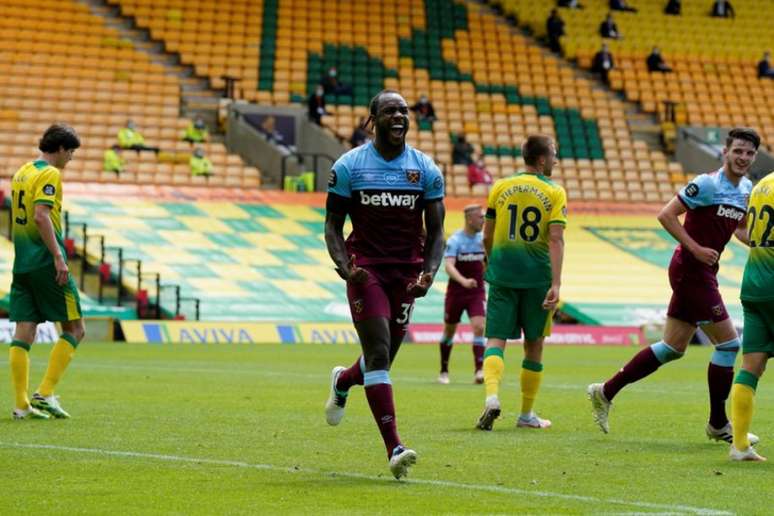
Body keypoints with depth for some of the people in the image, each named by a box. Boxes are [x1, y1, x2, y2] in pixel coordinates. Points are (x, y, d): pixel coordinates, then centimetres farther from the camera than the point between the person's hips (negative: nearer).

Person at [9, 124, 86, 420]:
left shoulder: (22, 172, 16)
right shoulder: (50, 174, -10)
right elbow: (41, 215, -21)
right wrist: (58, 257, -22)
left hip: (22, 262, 8)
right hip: (45, 261, -8)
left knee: (24, 332, 4)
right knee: (75, 329, 1)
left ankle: (21, 404, 1)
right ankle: (45, 393, -7)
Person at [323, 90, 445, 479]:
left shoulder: (426, 170, 4)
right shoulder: (349, 166, -2)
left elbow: (435, 232, 7)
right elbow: (333, 226, 2)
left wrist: (429, 273, -10)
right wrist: (344, 267, -16)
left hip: (406, 272, 3)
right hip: (366, 268, -3)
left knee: (383, 358, 9)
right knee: (379, 353, -14)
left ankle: (342, 382, 46)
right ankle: (394, 448, -17)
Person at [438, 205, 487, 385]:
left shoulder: (483, 239, 3)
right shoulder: (455, 240, -13)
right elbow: (449, 266, -27)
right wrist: (463, 281, -41)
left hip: (477, 292, 3)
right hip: (456, 291, -3)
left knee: (479, 327, -16)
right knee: (449, 331, 10)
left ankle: (479, 371, -20)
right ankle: (444, 371, 27)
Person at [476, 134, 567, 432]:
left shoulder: (500, 187, 7)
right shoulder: (554, 192, -1)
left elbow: (487, 237, 10)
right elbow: (556, 240, -11)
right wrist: (556, 284, -15)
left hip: (502, 273, 1)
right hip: (537, 275, -1)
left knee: (496, 340, 0)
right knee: (534, 344, 12)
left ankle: (492, 396, -27)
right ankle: (526, 414, 18)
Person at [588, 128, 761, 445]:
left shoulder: (746, 189, 11)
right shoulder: (707, 184, -15)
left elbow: (740, 230, 26)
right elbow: (666, 215, -16)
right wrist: (696, 248, -20)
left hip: (702, 273, 9)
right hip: (691, 271, -9)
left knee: (673, 348, 12)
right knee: (728, 343, -7)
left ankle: (605, 392, 19)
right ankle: (718, 424, 4)